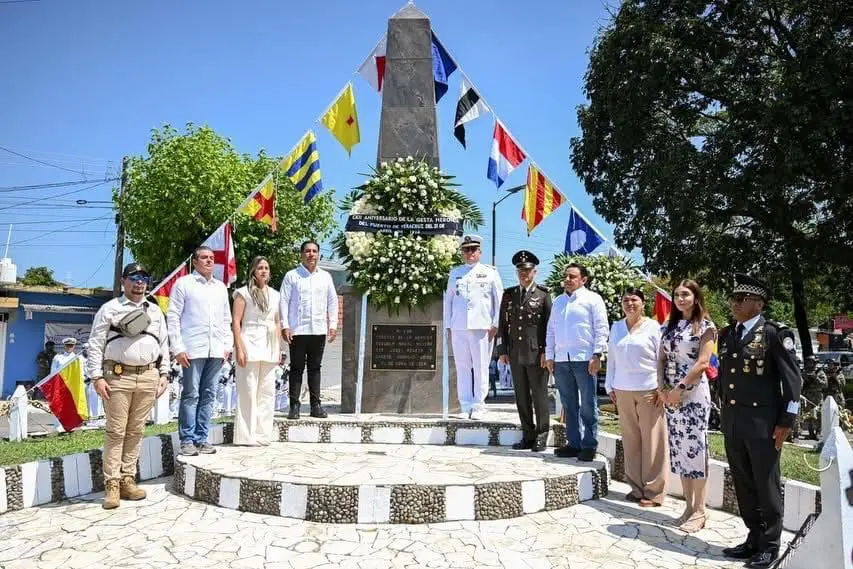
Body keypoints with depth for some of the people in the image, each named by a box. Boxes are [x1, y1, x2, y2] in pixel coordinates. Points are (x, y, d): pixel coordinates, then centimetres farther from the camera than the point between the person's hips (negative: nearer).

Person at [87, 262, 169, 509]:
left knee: (136, 431, 8)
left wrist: (164, 373, 9)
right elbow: (95, 345, -1)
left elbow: (163, 344, 17)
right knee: (116, 431, -2)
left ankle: (128, 480, 16)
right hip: (118, 376, -4)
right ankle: (111, 484, 5)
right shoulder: (109, 309, 3)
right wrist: (97, 377, -8)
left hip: (148, 377, 4)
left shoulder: (155, 311, 15)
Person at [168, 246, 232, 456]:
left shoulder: (220, 287, 17)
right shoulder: (183, 284, 3)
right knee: (191, 395, -3)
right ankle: (187, 440, 6)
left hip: (216, 350, 5)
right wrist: (178, 348, -8)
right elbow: (173, 317, -2)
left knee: (208, 395, 7)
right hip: (193, 349, -5)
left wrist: (227, 345, 11)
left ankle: (201, 438, 15)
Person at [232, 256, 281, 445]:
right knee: (248, 391, -3)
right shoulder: (244, 293, 0)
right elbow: (236, 322, -6)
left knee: (267, 391, 7)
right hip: (250, 345, -5)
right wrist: (239, 348, -13)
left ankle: (262, 434, 15)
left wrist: (278, 348, 13)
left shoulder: (274, 294, 16)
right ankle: (246, 436, 4)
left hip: (269, 348, 6)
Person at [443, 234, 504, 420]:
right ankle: (466, 407, 9)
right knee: (462, 368, 3)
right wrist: (448, 325, 10)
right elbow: (448, 299, 18)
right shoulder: (455, 273, 16)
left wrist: (495, 324, -1)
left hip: (483, 327, -2)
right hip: (458, 328, 2)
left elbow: (499, 300, 7)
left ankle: (478, 408, 6)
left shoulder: (490, 272, 9)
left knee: (481, 368, -2)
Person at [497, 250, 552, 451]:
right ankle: (528, 436, 18)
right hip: (515, 353, 4)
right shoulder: (508, 295, 12)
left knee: (539, 395, 3)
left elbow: (550, 326, -2)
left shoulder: (543, 295, 1)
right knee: (521, 396, 8)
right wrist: (502, 350, 7)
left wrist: (546, 352, -8)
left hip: (536, 353, -4)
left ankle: (541, 436, 14)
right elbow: (502, 324, 13)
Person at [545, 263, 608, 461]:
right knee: (569, 406, 10)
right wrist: (549, 356, 12)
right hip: (561, 360, 6)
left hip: (584, 360, -6)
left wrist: (597, 355, -12)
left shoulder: (592, 299, 0)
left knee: (588, 406, 0)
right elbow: (551, 330, 19)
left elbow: (601, 328, -5)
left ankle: (589, 446, 6)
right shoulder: (558, 301, 18)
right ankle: (573, 443, 18)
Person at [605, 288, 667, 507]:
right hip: (623, 391, 4)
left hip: (649, 391, -4)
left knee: (651, 441, 0)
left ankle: (653, 492, 8)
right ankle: (637, 487, 18)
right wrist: (610, 387, 11)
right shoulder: (616, 327, 12)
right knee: (630, 440, 7)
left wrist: (660, 388, -8)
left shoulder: (653, 327, -1)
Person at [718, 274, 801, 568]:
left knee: (766, 486, 6)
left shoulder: (774, 333, -8)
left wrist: (786, 422, -11)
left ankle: (770, 545, 21)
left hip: (762, 423, -6)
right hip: (732, 423, 6)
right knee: (744, 486, 14)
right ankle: (754, 539, 28)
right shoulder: (726, 334, 10)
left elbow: (793, 378, -8)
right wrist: (725, 414, 14)